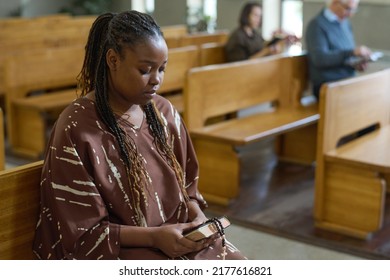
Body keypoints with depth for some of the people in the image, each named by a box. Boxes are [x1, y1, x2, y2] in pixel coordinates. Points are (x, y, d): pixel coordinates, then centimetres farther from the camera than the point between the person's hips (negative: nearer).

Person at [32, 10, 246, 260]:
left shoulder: (164, 112, 3)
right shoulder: (76, 130, -15)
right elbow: (81, 233, -12)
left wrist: (197, 217, -6)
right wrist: (153, 236, -21)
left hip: (178, 237, 6)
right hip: (116, 252, -6)